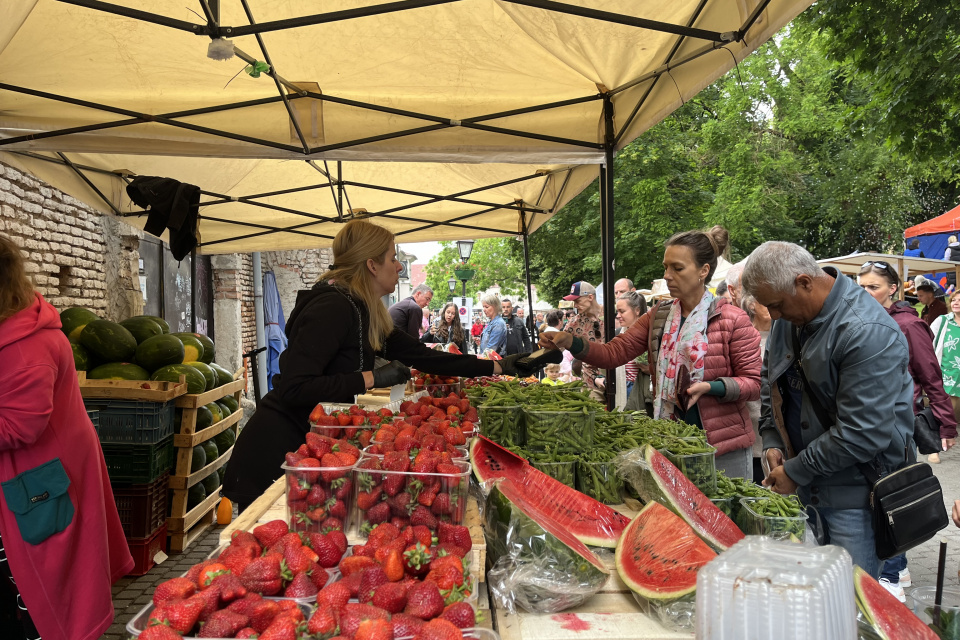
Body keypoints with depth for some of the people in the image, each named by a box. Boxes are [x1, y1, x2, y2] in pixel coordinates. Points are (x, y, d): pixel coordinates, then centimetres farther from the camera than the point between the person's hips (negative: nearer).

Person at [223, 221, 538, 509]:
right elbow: (294, 388, -28)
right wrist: (371, 378, -24)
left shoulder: (366, 313, 9)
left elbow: (421, 355, 13)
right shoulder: (333, 307, -20)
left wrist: (497, 366, 15)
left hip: (304, 446, 9)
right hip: (275, 452, -9)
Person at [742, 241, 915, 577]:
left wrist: (796, 472, -15)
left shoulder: (868, 332, -23)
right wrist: (771, 442, 4)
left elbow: (862, 434, -24)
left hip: (855, 488, -7)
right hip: (805, 486, 7)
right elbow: (771, 382, 17)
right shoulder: (788, 316, 4)